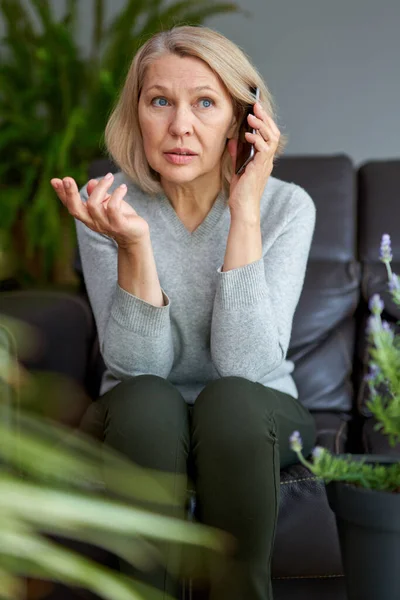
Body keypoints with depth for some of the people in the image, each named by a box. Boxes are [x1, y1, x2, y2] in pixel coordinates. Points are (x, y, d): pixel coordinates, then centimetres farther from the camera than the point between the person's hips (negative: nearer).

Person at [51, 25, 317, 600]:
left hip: (254, 422, 0)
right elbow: (138, 365, -19)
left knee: (229, 400, -32)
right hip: (144, 424, 1)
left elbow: (246, 367, -24)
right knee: (145, 401, -32)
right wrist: (133, 241, -33)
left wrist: (245, 213, -28)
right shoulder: (109, 203, -12)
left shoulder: (285, 205, -14)